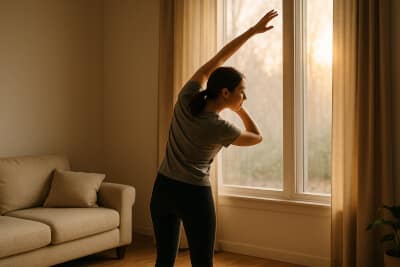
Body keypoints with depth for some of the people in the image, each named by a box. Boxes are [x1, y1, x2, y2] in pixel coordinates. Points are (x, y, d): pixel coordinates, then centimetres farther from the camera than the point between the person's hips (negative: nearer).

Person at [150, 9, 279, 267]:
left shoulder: (187, 97, -6)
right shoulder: (218, 127, -18)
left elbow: (218, 58, 2)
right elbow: (257, 137, 1)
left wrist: (253, 30, 4)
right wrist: (240, 109, 11)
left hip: (163, 189, 7)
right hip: (194, 195, -7)